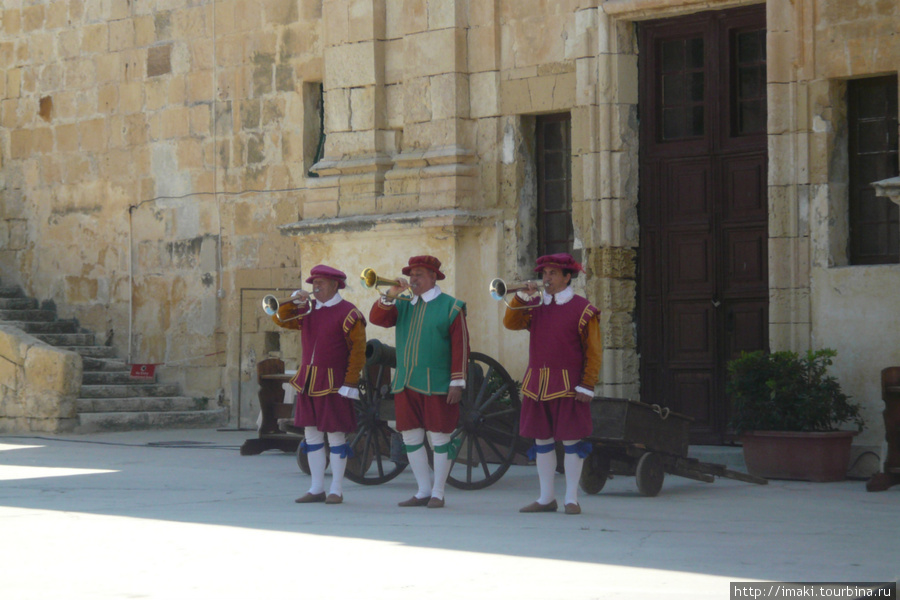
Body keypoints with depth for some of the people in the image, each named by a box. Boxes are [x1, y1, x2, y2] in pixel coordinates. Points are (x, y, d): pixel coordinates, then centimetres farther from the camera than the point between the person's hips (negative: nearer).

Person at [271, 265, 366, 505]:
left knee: (336, 434, -2)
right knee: (312, 434, 9)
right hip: (307, 381, 7)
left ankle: (336, 491, 5)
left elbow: (358, 352, -11)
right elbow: (280, 319, 15)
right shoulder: (308, 309, 12)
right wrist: (294, 301, -3)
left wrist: (350, 384, -17)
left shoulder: (348, 314, -8)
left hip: (333, 383, -7)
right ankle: (316, 489, 16)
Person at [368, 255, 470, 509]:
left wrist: (457, 382, -10)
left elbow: (460, 346, -3)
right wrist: (390, 295, -9)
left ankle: (438, 494, 5)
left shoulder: (451, 307, 1)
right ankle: (424, 491, 15)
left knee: (439, 438, -2)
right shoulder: (404, 307, 16)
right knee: (411, 438, 6)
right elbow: (376, 318, 6)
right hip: (405, 384, 6)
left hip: (437, 386, -5)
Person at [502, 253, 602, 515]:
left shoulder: (582, 309, -2)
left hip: (568, 385, -5)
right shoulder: (535, 306, 14)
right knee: (542, 440, 8)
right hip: (536, 384, 5)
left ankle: (572, 498, 3)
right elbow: (511, 323, 0)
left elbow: (593, 353, -4)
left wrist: (587, 386, -11)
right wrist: (522, 296, -10)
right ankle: (546, 498, 16)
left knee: (571, 440, -3)